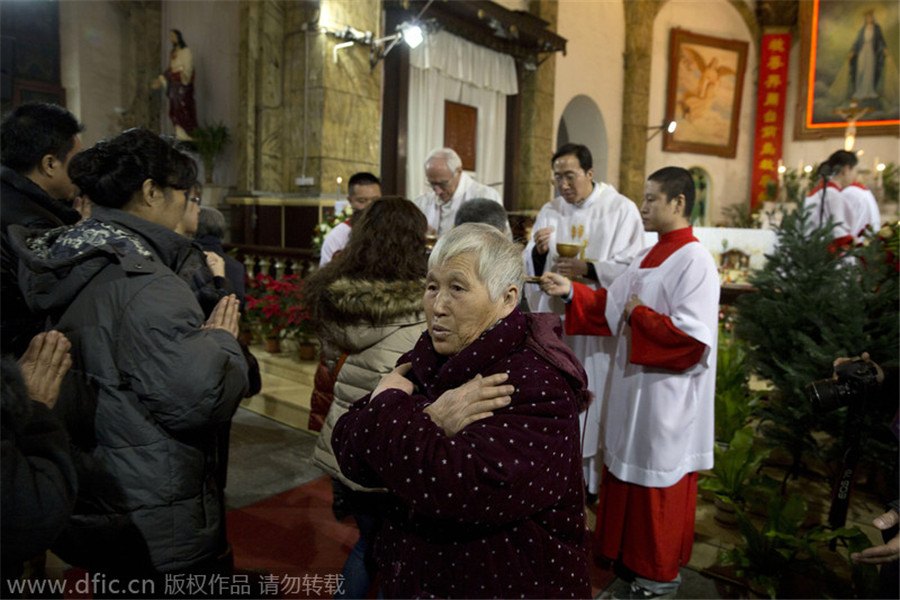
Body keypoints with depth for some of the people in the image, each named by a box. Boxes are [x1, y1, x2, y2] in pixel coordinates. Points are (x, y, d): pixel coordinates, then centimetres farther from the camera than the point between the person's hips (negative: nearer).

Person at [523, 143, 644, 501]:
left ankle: (594, 480, 17)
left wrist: (587, 269, -21)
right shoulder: (550, 211, 11)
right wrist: (538, 251, -14)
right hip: (555, 319, 4)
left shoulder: (621, 209, 0)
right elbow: (532, 269, 8)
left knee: (593, 399, 1)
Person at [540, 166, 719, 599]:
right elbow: (612, 305, 11)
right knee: (628, 471, 19)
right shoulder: (648, 258, 8)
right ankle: (629, 550, 39)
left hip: (666, 394, -8)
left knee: (659, 481, 8)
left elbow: (692, 337, -24)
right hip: (634, 384, 8)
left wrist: (639, 314, -17)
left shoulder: (695, 261, -19)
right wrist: (571, 291, 1)